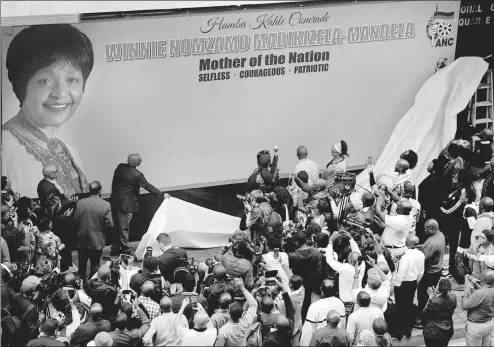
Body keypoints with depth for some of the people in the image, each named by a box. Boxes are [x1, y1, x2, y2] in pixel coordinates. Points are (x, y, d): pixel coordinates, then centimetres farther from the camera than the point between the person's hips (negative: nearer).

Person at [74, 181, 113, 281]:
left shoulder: (80, 203, -11)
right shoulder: (105, 205, -18)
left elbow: (75, 221, -5)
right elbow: (109, 224, -16)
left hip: (82, 240, 3)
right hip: (97, 241, -3)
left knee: (82, 264, 21)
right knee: (95, 265, 11)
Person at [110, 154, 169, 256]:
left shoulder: (120, 167, 1)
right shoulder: (137, 175, -18)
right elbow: (148, 187, -10)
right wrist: (162, 194, 1)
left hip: (114, 201, 7)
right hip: (125, 204, -7)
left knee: (117, 226, 16)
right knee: (124, 227, 0)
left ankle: (115, 249, 24)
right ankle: (125, 250, 8)